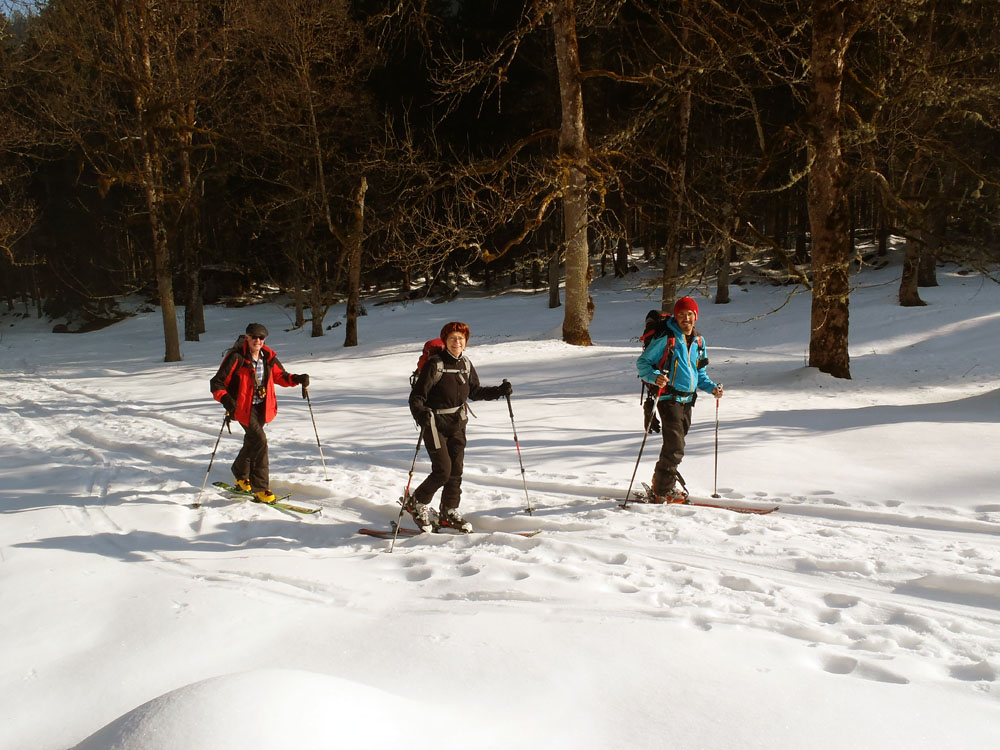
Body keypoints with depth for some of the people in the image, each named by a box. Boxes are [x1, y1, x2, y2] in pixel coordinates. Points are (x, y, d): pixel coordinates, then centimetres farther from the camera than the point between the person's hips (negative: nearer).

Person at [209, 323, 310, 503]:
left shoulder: (268, 357, 2)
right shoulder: (236, 358, -16)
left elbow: (280, 376, 14)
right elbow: (217, 383, -14)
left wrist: (297, 379, -5)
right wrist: (226, 399, -31)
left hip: (262, 407, 7)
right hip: (244, 407, -6)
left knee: (252, 442, 22)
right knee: (260, 442, -19)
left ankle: (241, 476, 47)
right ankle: (260, 488, -13)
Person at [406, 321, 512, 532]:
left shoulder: (466, 365, 6)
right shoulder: (434, 365, -14)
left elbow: (475, 392, 19)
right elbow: (416, 397, -15)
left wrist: (499, 391, 8)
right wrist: (422, 415, -34)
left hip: (457, 424, 6)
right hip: (435, 424, -6)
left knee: (456, 471, 8)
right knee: (443, 471, -10)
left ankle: (449, 512, 24)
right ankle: (416, 503, 13)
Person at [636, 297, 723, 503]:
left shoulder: (698, 341, 13)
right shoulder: (665, 339, -8)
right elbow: (642, 362, -6)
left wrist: (712, 387, 6)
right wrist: (655, 377, -25)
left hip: (687, 400, 7)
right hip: (669, 398, -7)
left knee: (675, 445, 15)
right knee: (675, 447, -13)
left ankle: (662, 482, 32)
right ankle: (662, 493, -4)